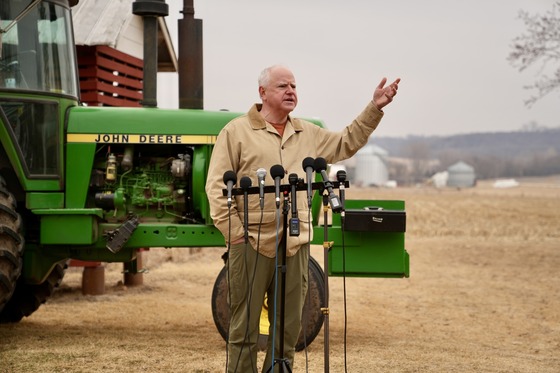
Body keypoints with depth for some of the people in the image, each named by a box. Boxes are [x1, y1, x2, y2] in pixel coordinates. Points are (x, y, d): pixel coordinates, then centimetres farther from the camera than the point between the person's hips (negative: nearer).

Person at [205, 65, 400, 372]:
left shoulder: (307, 134, 16)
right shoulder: (236, 132, -1)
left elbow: (346, 144, 21)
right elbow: (217, 186, -5)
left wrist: (374, 108, 11)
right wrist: (234, 231, -11)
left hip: (295, 244, 5)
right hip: (252, 243, -5)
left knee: (289, 327, 10)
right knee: (244, 326, -1)